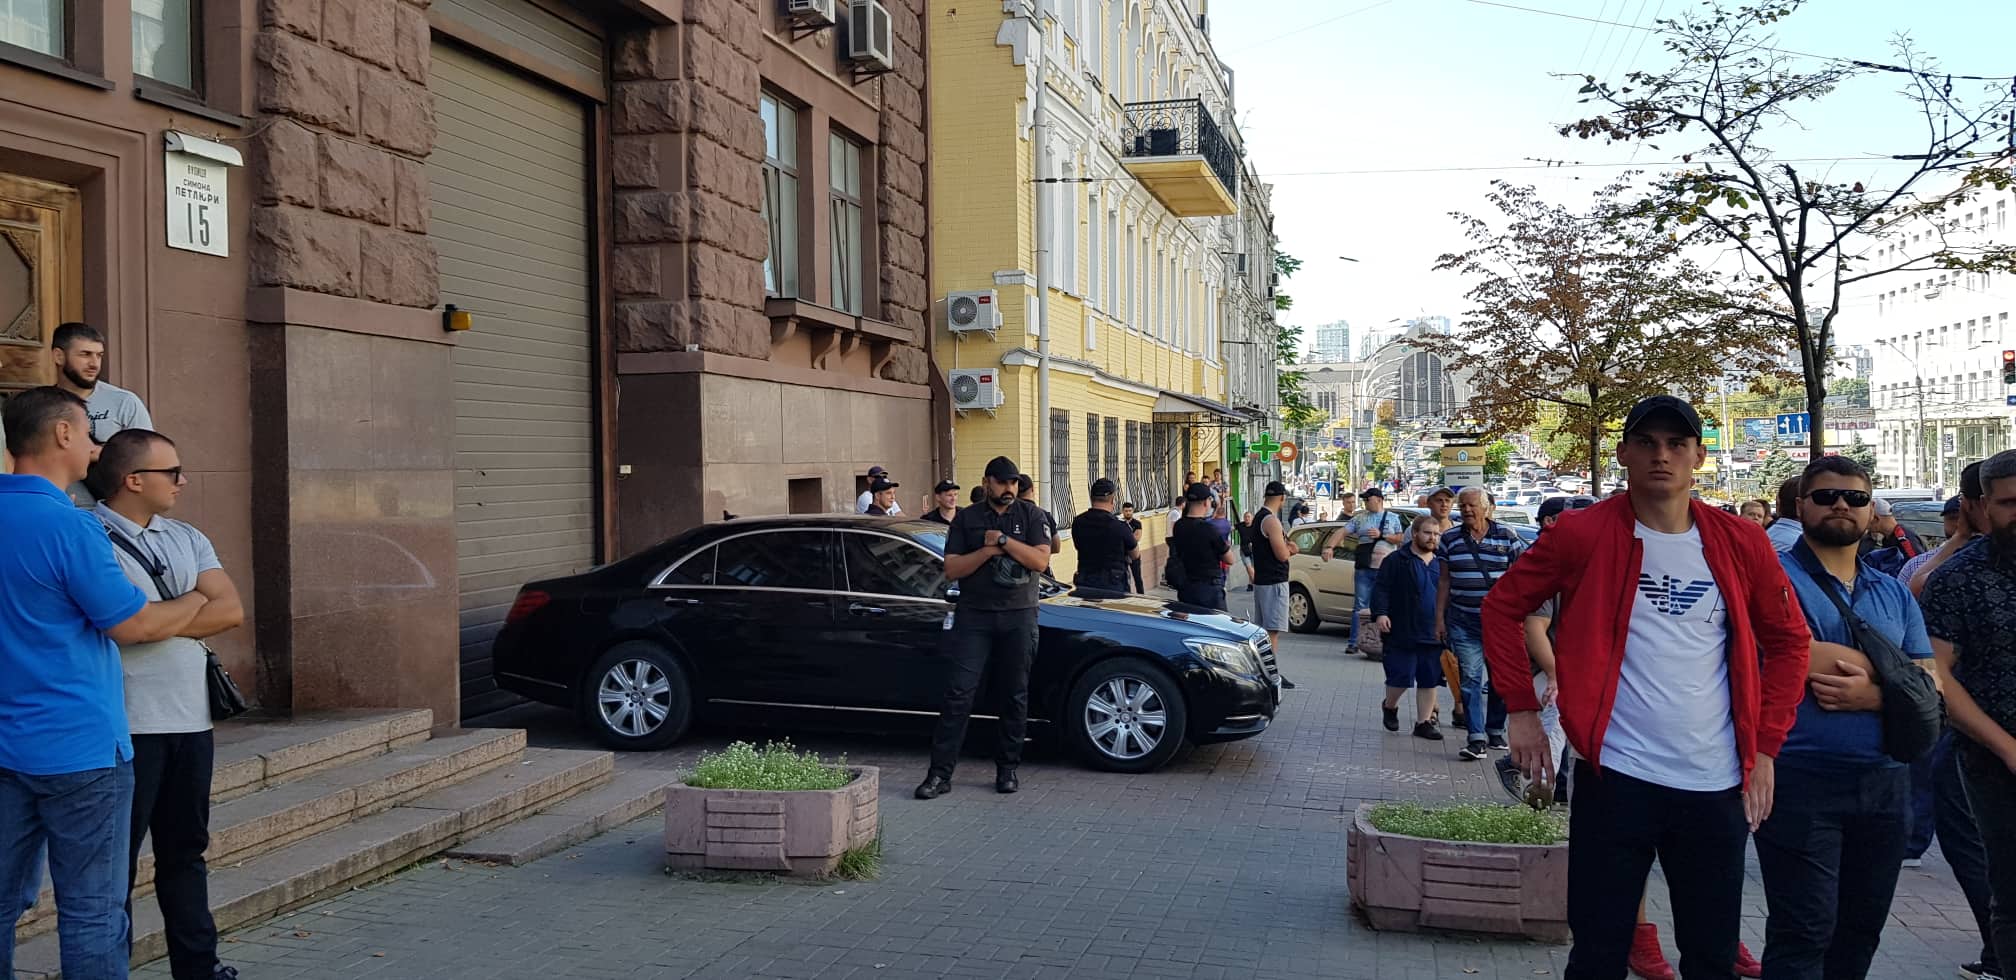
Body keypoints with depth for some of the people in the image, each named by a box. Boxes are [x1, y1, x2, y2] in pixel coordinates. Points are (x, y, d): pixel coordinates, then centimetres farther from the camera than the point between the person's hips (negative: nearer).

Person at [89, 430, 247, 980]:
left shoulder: (187, 539, 13)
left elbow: (232, 611, 1)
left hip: (191, 721, 7)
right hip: (128, 727, -7)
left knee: (185, 851, 16)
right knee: (117, 860, 5)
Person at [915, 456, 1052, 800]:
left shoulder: (1031, 515, 7)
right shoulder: (966, 519, 9)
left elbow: (1040, 561, -6)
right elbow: (952, 569, 1)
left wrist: (1003, 540, -12)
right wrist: (988, 550, -11)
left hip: (1019, 616, 1)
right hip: (974, 616, -1)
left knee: (1015, 696, 6)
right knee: (959, 693, -7)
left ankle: (1007, 768, 18)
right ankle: (940, 773, -6)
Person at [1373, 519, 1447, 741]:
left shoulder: (1441, 564, 13)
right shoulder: (1396, 561, -3)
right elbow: (1381, 589, -8)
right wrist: (1380, 613, -21)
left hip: (1433, 635, 5)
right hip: (1403, 633, -5)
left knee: (1430, 680, 6)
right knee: (1401, 676, -3)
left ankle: (1424, 722, 16)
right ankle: (1389, 707, 26)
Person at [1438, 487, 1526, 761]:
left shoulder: (1506, 536, 0)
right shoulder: (1450, 538, 5)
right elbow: (1445, 582, 8)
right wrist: (1439, 618, 5)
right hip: (1463, 622, 0)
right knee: (1470, 679, -6)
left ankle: (1495, 732, 26)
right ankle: (1477, 739, -7)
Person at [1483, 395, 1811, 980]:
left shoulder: (1741, 543, 2)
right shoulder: (1583, 535, -5)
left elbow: (1788, 642, 12)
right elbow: (1503, 607, 3)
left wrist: (1765, 747, 5)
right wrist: (1521, 710, -3)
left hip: (1717, 785, 3)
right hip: (1615, 778, -2)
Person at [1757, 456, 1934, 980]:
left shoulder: (1895, 593, 15)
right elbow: (1797, 660, -19)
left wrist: (1873, 694, -14)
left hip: (1885, 782, 6)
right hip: (1800, 778, -6)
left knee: (1862, 929, 16)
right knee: (1803, 934, -4)